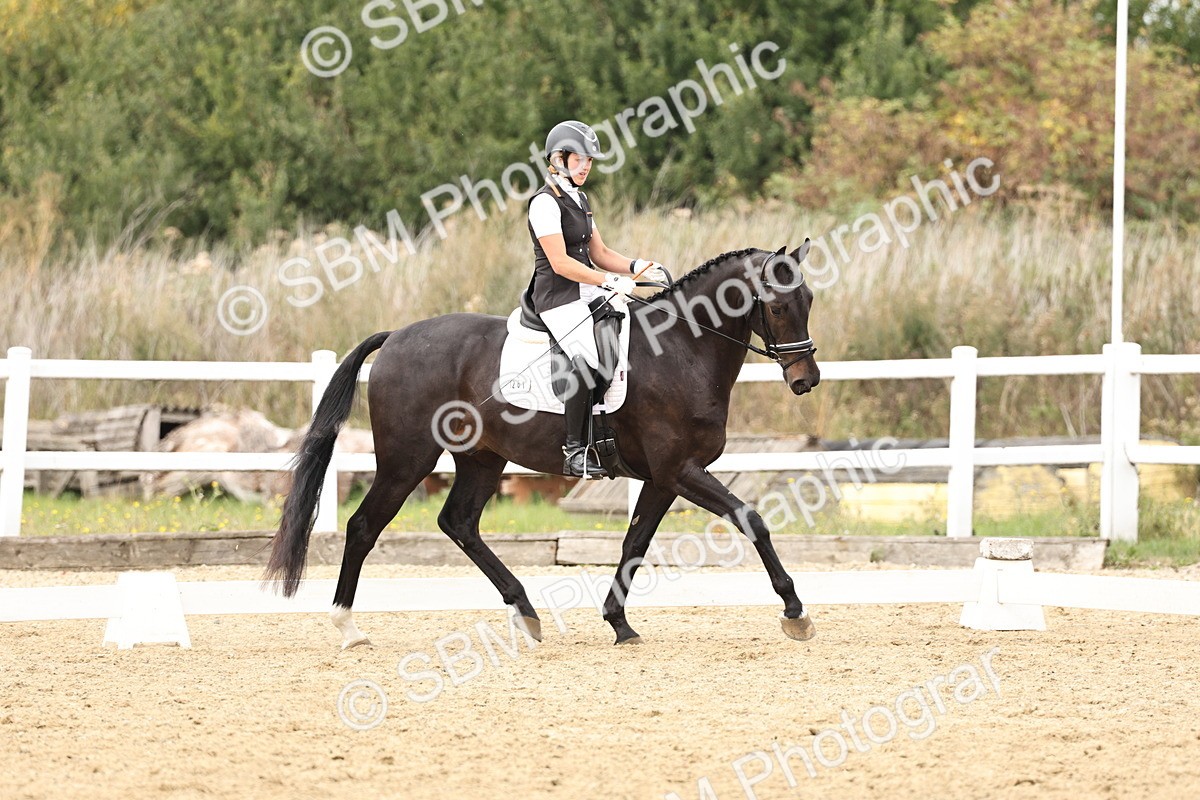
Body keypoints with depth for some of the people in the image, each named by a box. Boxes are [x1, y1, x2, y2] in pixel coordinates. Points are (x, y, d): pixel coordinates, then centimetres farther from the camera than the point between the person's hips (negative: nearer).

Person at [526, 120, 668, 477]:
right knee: (584, 359, -27)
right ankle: (575, 450, -23)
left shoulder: (579, 200, 18)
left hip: (587, 294, 9)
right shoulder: (545, 203, -10)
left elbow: (600, 254, 19)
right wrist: (610, 281, -21)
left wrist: (635, 267, 1)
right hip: (558, 298, -9)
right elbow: (560, 262, -18)